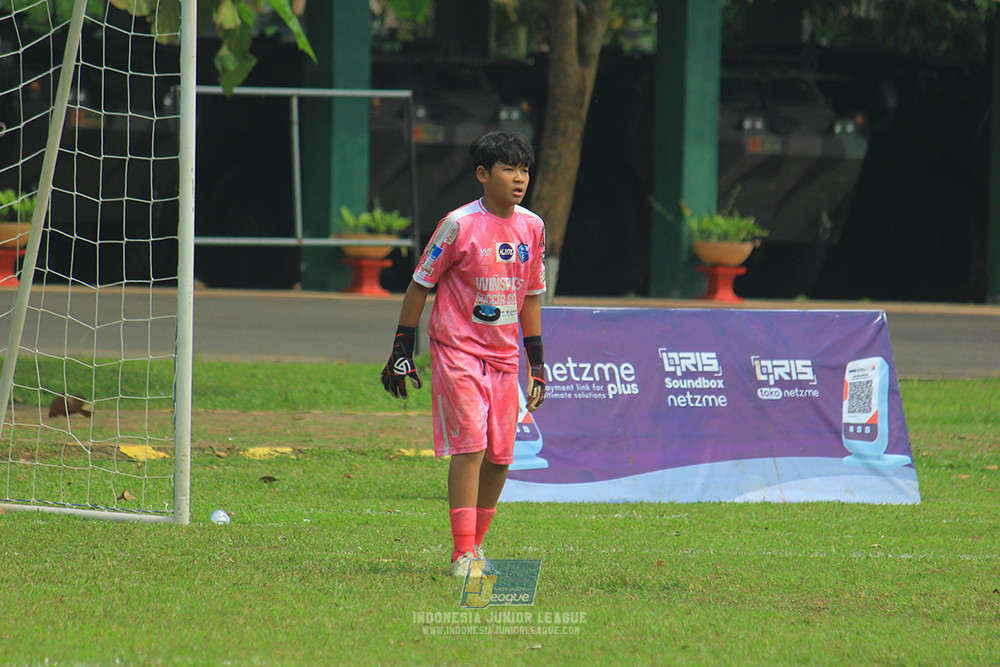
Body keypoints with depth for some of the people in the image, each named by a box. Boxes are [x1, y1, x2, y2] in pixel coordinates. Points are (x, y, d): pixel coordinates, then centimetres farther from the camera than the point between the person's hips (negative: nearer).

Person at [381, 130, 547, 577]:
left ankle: (476, 542, 18)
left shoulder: (532, 227, 7)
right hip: (458, 351, -5)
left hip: (505, 356, 5)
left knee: (500, 455, 4)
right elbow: (420, 284, -4)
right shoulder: (459, 225, -10)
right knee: (470, 446, -14)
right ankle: (462, 555, -12)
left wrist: (537, 364, 15)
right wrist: (401, 350, -4)